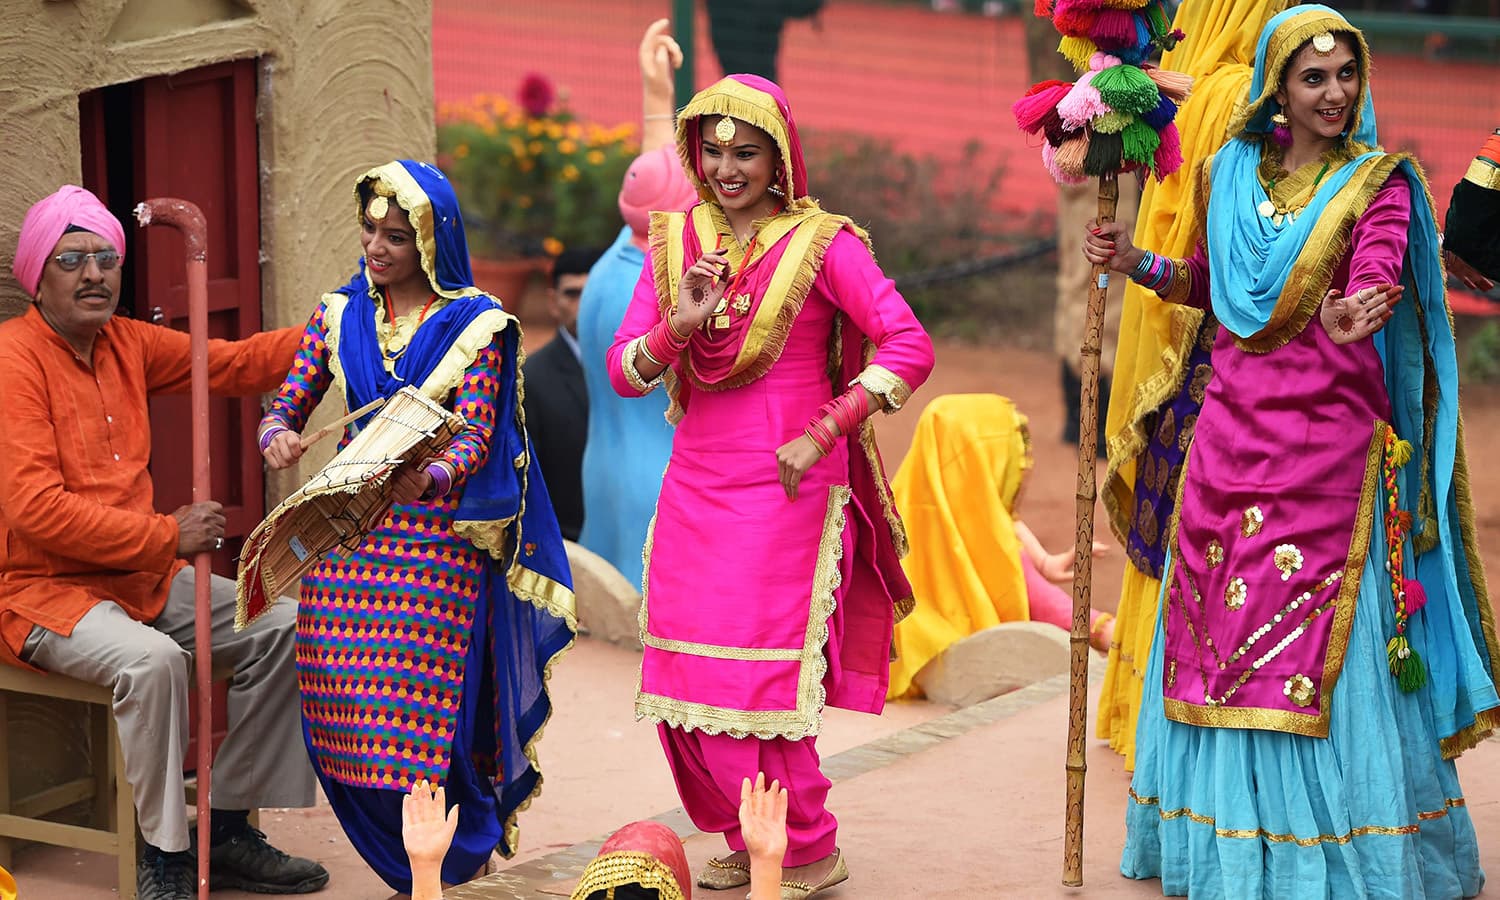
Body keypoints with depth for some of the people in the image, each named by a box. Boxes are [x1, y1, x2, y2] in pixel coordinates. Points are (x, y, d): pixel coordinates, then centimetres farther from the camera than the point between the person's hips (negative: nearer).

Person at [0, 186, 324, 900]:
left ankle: (226, 832, 6)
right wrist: (168, 536, -21)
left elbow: (234, 363, 10)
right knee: (152, 659, -34)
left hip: (142, 575, 9)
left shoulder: (127, 344, 8)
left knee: (280, 628, -2)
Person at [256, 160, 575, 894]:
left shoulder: (475, 324, -2)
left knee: (429, 699, -8)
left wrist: (425, 481, -31)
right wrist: (279, 438, -16)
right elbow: (287, 405, 9)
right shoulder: (341, 315, 10)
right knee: (344, 711, 0)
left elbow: (478, 435, -10)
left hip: (439, 534, -4)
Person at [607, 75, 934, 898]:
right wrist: (679, 326, -16)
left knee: (753, 686, -8)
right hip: (695, 486, 5)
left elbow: (909, 346, -14)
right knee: (678, 686, 6)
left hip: (783, 492, -5)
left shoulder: (821, 244, -6)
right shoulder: (674, 243, 8)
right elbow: (623, 372, 4)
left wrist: (821, 435, -17)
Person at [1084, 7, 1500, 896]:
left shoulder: (1378, 183, -4)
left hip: (1329, 438, -5)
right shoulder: (1235, 174, 9)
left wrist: (1354, 313, -45)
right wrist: (1138, 264, 6)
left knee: (1321, 634, -4)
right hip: (1233, 430, 5)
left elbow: (1378, 275, -23)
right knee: (1218, 622, 8)